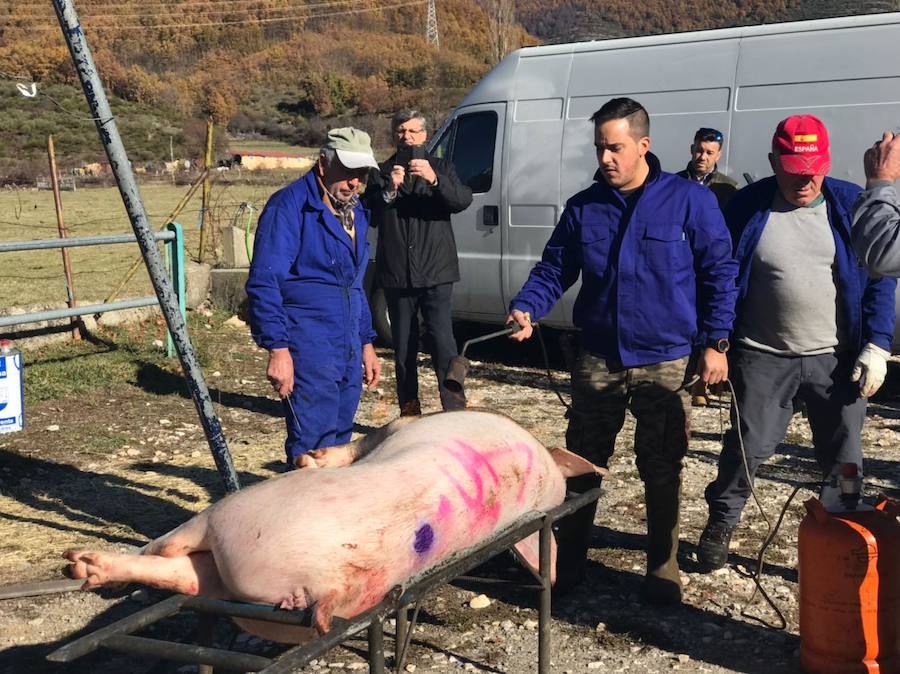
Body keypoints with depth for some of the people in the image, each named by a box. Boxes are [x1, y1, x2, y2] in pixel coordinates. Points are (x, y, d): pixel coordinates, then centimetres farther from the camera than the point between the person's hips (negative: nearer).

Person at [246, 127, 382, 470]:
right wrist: (277, 348, -22)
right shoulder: (291, 205, -10)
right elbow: (264, 282, -16)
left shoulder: (355, 212, 17)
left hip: (348, 349, 8)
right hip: (308, 349, -8)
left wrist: (366, 343, 23)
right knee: (313, 451, -8)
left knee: (338, 445, 13)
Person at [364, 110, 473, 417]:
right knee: (403, 349, 10)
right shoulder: (382, 172, 10)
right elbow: (370, 216, -2)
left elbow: (463, 200, -10)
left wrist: (434, 180, -26)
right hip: (396, 275, 2)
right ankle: (409, 413, 20)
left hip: (435, 272, -2)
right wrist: (389, 190, -20)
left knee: (443, 342, -11)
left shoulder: (440, 167, 9)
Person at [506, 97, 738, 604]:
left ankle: (663, 567, 26)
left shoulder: (690, 201, -6)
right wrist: (526, 309, -12)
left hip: (666, 362, -2)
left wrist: (716, 343, -7)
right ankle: (567, 559, 26)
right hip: (599, 359, 3)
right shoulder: (583, 208, 3)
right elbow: (554, 270, 7)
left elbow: (720, 272, -3)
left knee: (662, 470, 9)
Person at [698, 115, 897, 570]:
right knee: (748, 447, 2)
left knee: (844, 461, 7)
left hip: (837, 360, 1)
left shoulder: (851, 205, -1)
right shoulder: (747, 207, -2)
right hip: (764, 357, -1)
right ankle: (720, 523, 24)